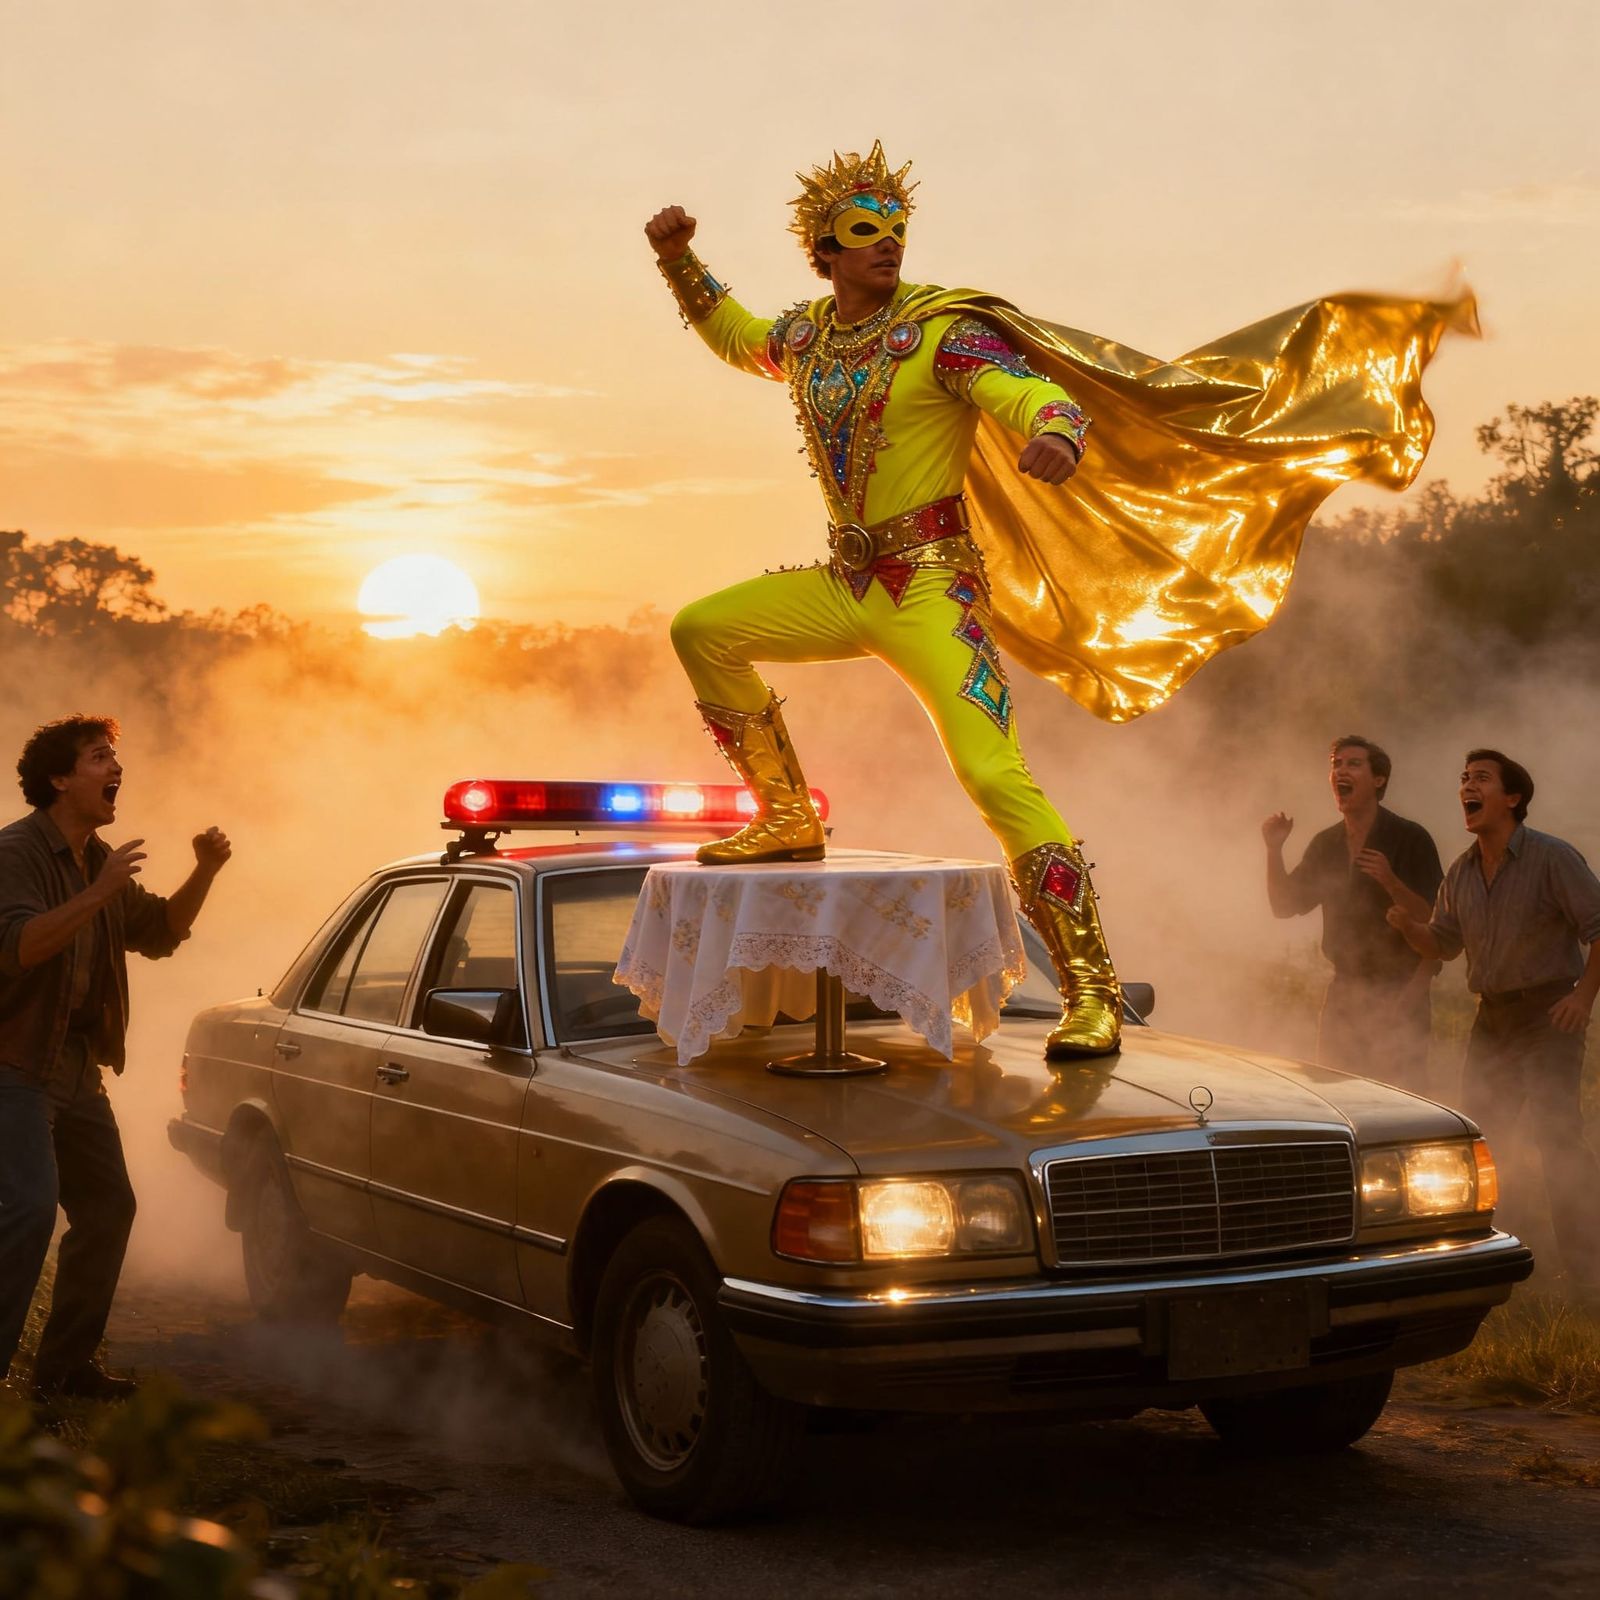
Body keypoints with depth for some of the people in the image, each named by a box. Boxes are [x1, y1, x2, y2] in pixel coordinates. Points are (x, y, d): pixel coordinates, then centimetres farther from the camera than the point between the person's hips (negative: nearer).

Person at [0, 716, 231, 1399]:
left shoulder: (97, 860, 14)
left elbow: (158, 933, 19)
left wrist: (203, 873, 4)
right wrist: (99, 893, -34)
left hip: (76, 1069, 9)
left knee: (108, 1208, 11)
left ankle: (66, 1363, 20)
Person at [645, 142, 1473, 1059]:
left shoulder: (939, 331, -10)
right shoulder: (807, 337, 10)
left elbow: (1040, 396, -24)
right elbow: (735, 336, 33)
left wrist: (1055, 434, -47)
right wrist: (681, 262, 22)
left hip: (930, 587, -7)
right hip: (846, 585, 7)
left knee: (994, 774, -21)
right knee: (702, 631, 8)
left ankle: (1094, 993, -18)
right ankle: (790, 817, 23)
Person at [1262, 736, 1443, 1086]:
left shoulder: (1410, 840, -9)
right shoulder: (1326, 844, 9)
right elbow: (1283, 905, 10)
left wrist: (1390, 881, -31)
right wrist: (1274, 850, -4)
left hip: (1398, 995, -6)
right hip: (1343, 996, 6)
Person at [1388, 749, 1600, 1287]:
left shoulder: (1552, 858, -12)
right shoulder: (1461, 871, 7)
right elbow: (1443, 944, 14)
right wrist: (1408, 925, -6)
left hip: (1548, 1014, -7)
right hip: (1491, 1016, 7)